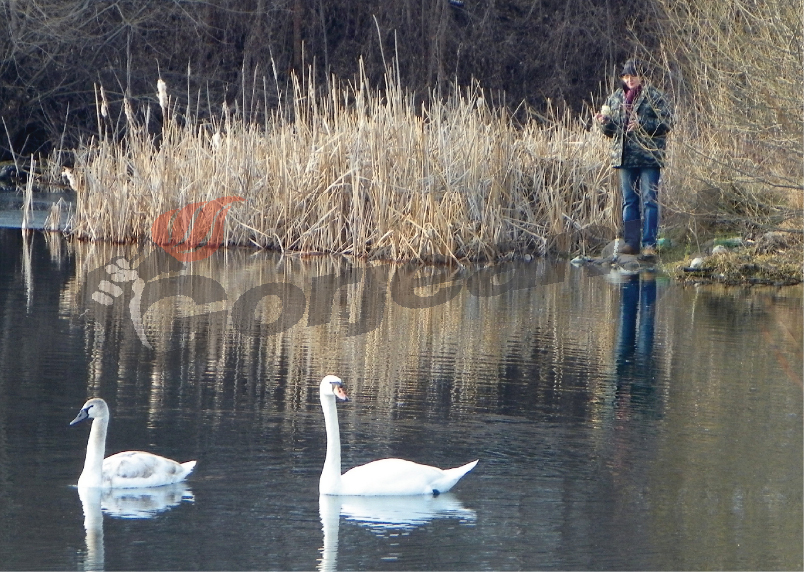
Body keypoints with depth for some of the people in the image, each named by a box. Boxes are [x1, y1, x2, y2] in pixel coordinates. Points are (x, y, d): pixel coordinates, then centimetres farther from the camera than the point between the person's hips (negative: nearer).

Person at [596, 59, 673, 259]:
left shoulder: (655, 97, 0)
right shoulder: (615, 98, 14)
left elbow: (666, 123, -7)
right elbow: (609, 131, 17)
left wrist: (643, 125, -18)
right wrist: (604, 122, -5)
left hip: (649, 157, -5)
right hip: (624, 157, 5)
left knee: (649, 200, -6)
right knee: (629, 201, 7)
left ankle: (649, 244, -7)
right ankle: (631, 242, 10)